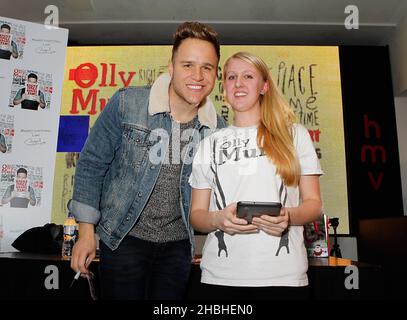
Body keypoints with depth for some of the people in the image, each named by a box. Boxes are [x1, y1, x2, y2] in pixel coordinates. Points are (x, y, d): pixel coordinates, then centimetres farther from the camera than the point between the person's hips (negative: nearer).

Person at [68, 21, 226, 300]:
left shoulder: (218, 128, -7)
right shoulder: (126, 104, -16)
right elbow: (92, 164, -7)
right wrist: (87, 231, -6)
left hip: (178, 244, 3)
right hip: (125, 238, -3)